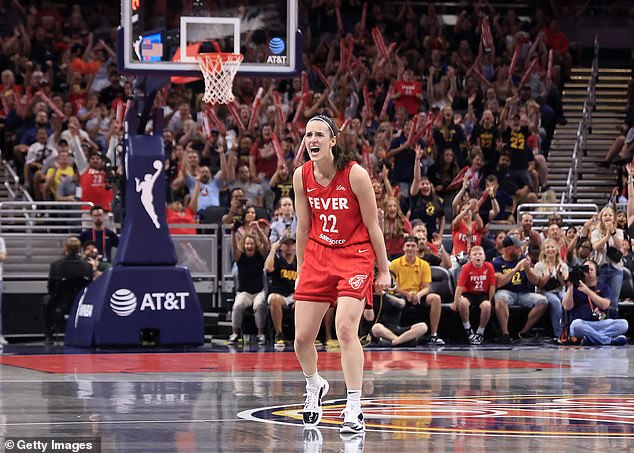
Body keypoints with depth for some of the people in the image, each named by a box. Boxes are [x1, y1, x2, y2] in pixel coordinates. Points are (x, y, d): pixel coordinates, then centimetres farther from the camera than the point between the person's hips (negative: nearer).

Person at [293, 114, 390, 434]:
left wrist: (384, 270, -3)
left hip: (355, 255, -5)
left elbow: (372, 225, -7)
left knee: (345, 329, -21)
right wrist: (300, 270, 13)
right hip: (317, 254, 5)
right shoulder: (301, 176, -1)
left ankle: (354, 411, -17)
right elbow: (303, 227, 10)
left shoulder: (354, 174, -14)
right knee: (302, 337, 3)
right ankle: (314, 387, 35)